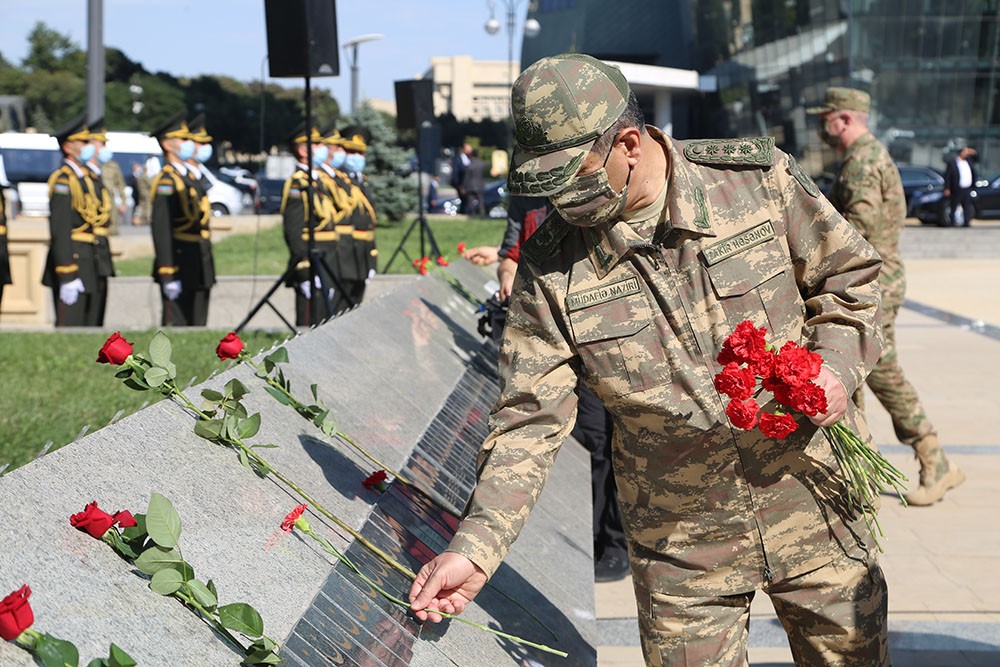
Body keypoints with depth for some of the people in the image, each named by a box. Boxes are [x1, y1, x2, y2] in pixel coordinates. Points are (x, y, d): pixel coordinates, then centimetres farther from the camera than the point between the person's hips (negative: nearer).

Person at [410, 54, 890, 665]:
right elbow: (529, 419, -8)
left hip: (812, 500, 1)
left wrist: (838, 365, -13)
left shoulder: (758, 178, -9)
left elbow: (850, 272, 5)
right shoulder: (550, 270, -8)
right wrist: (475, 547, -18)